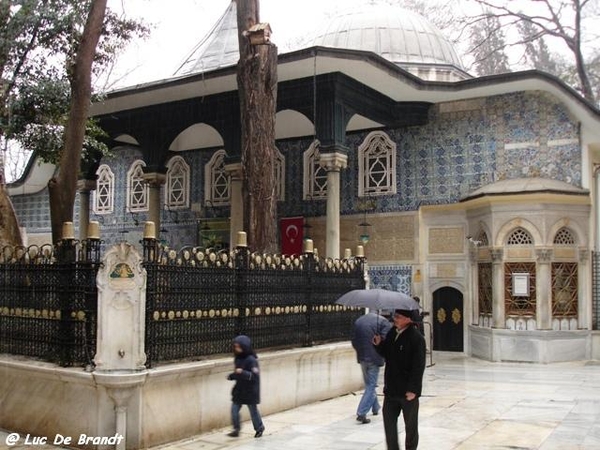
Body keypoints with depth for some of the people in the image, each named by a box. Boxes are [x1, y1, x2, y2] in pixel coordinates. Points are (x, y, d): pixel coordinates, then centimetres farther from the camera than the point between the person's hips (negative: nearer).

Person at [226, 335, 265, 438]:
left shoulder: (251, 360, -19)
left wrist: (242, 372, -35)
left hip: (250, 391, -6)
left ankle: (259, 428, 30)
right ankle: (236, 429, 10)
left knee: (253, 410, 9)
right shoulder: (237, 359, 4)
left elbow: (255, 375, -25)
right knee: (234, 409, -1)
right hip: (239, 390, 6)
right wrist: (232, 376, -5)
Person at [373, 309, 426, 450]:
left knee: (411, 425, 11)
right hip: (391, 389, 6)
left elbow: (418, 366, -18)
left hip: (408, 391, -6)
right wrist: (379, 344, -4)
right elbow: (386, 354, 17)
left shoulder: (416, 338, -17)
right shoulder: (392, 333, 5)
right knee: (389, 421, 9)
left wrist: (413, 389, -19)